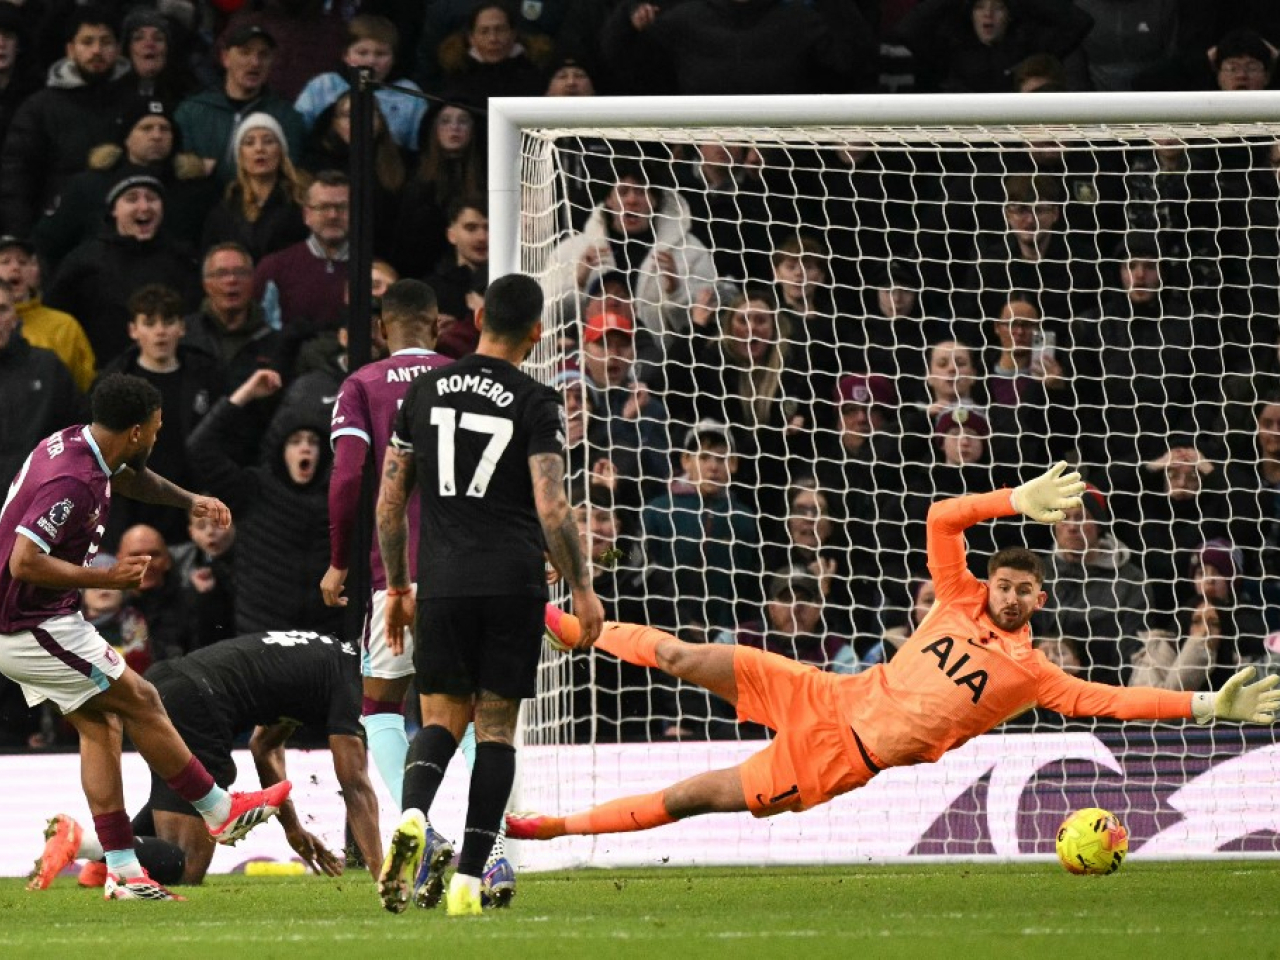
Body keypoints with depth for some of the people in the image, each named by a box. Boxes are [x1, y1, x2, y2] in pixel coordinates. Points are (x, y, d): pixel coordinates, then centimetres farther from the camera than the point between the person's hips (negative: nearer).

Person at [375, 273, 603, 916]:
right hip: (514, 584, -2)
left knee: (442, 717, 12)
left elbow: (389, 501, 10)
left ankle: (413, 816, -20)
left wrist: (396, 585, 20)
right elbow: (551, 508, -12)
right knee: (496, 724, 5)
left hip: (441, 583, 3)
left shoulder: (425, 391, 7)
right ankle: (469, 880, -2)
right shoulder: (534, 403, -5)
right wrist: (582, 589, -1)